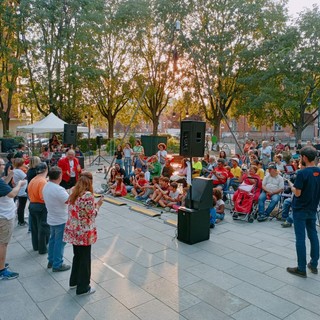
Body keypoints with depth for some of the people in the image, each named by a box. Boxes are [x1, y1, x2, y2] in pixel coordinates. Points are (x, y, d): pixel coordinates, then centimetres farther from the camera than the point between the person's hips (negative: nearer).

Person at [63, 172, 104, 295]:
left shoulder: (73, 193, 3)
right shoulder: (88, 195, -22)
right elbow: (91, 215, -17)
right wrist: (98, 205, -3)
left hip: (73, 231, 8)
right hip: (84, 232, -8)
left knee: (77, 256, 24)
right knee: (85, 259, 7)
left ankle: (74, 281, 39)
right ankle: (83, 288, 20)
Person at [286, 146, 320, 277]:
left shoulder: (302, 173, -21)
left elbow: (297, 193, -18)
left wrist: (291, 186, -1)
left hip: (300, 210, -7)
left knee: (300, 238, 1)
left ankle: (301, 269, 8)